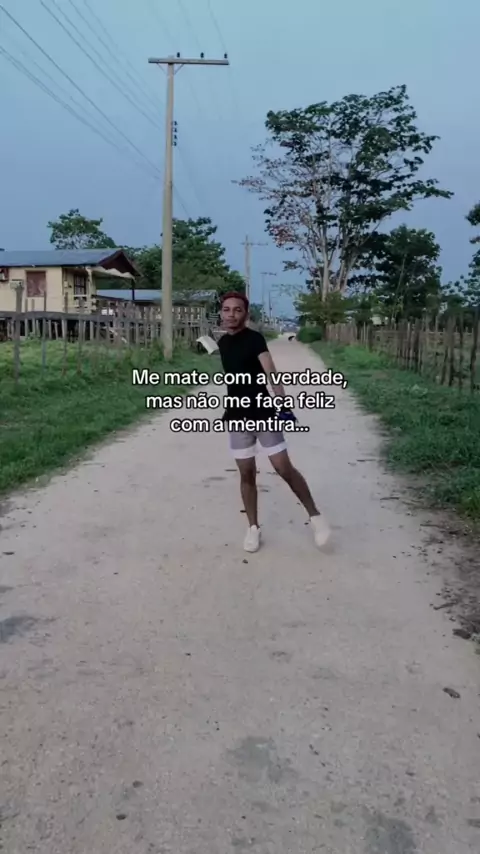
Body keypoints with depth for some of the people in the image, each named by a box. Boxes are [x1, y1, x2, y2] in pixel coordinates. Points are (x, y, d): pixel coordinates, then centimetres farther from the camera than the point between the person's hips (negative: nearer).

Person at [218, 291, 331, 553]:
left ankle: (315, 515, 12)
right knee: (247, 473, 7)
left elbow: (271, 372, -25)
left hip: (263, 413, -5)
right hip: (237, 417, 5)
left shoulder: (254, 338, -11)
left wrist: (282, 402, -38)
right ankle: (253, 528, 20)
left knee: (284, 468, -5)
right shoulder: (223, 343, 8)